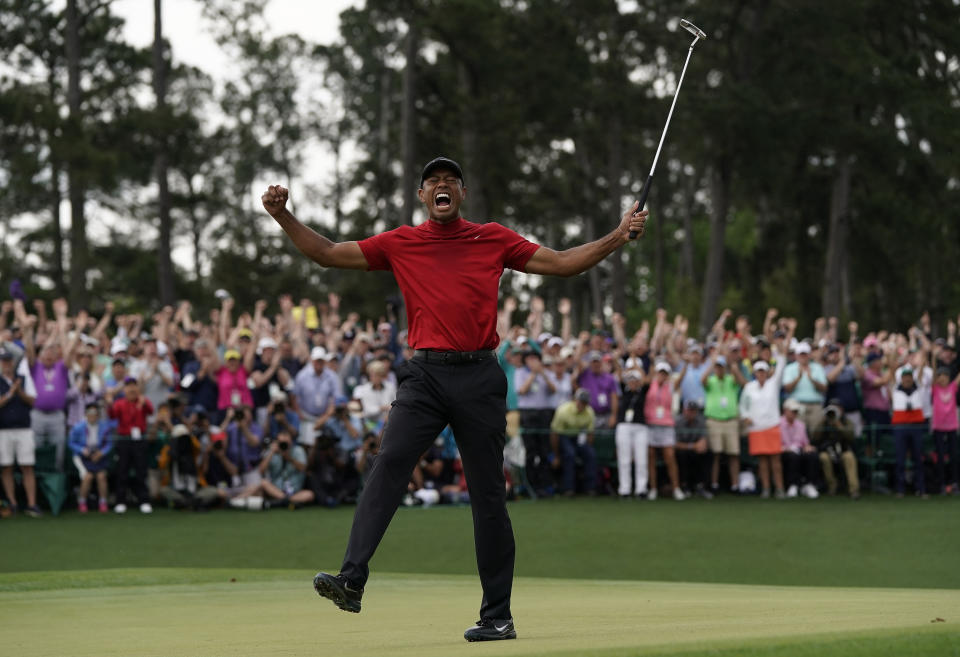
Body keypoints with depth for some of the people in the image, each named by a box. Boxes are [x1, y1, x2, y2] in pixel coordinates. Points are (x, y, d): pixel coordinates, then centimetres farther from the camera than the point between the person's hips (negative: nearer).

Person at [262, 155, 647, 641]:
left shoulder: (494, 239, 11)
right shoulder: (399, 244, 11)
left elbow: (562, 263, 14)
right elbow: (328, 254, 11)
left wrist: (619, 237, 6)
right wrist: (283, 217, 1)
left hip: (480, 377, 0)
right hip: (424, 376, 0)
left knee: (488, 495, 2)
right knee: (389, 464, -21)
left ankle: (498, 615, 8)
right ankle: (352, 581, -31)